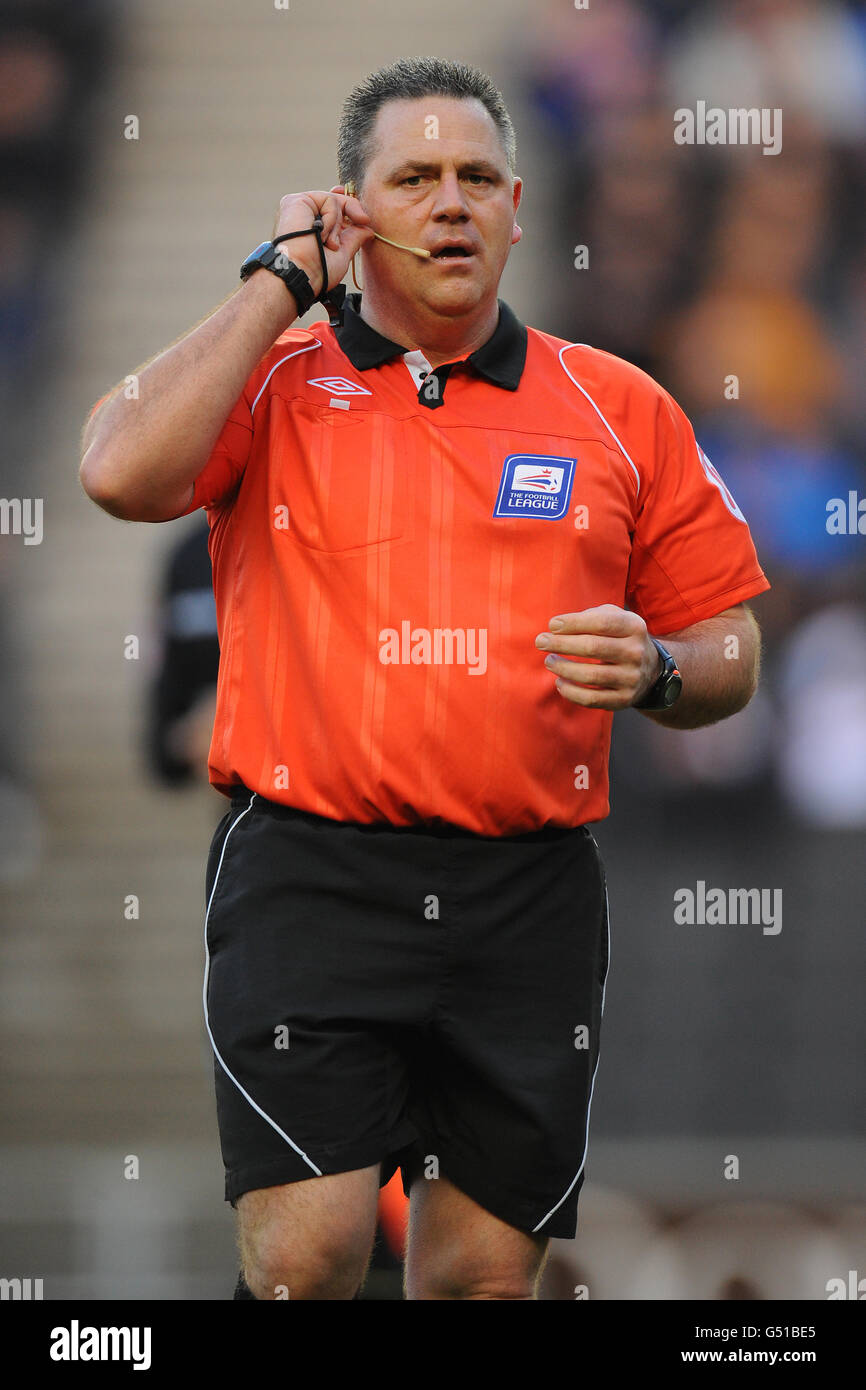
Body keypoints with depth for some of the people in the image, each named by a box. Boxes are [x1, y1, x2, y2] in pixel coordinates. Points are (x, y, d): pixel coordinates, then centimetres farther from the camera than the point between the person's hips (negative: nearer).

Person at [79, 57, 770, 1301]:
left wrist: (654, 671, -8)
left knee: (487, 1273, 4)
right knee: (306, 1257, -15)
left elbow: (730, 648, 16)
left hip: (528, 899, 2)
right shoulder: (274, 383, 6)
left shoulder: (619, 409, 11)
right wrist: (279, 283, -7)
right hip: (312, 873, -2)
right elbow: (121, 474, -15)